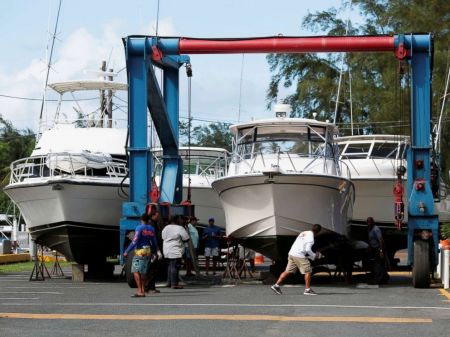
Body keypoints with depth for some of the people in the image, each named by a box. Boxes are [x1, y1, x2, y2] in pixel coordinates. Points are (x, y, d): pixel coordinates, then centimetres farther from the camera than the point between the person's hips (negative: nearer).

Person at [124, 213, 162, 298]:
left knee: (136, 271, -9)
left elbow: (134, 242, -15)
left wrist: (127, 251, -13)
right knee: (144, 272, 15)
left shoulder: (139, 228, -9)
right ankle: (143, 290, 18)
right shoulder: (151, 229, 10)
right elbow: (154, 242, 15)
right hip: (149, 251, 7)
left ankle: (140, 291, -19)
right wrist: (157, 251, 31)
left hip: (140, 252, -7)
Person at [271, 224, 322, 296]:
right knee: (308, 271, 0)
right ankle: (307, 289, 1)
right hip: (299, 256, -8)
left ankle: (276, 285, 9)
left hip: (292, 253, 8)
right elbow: (308, 249, -17)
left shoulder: (303, 233, 19)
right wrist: (314, 255, 0)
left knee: (288, 271, 12)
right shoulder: (310, 236, -9)